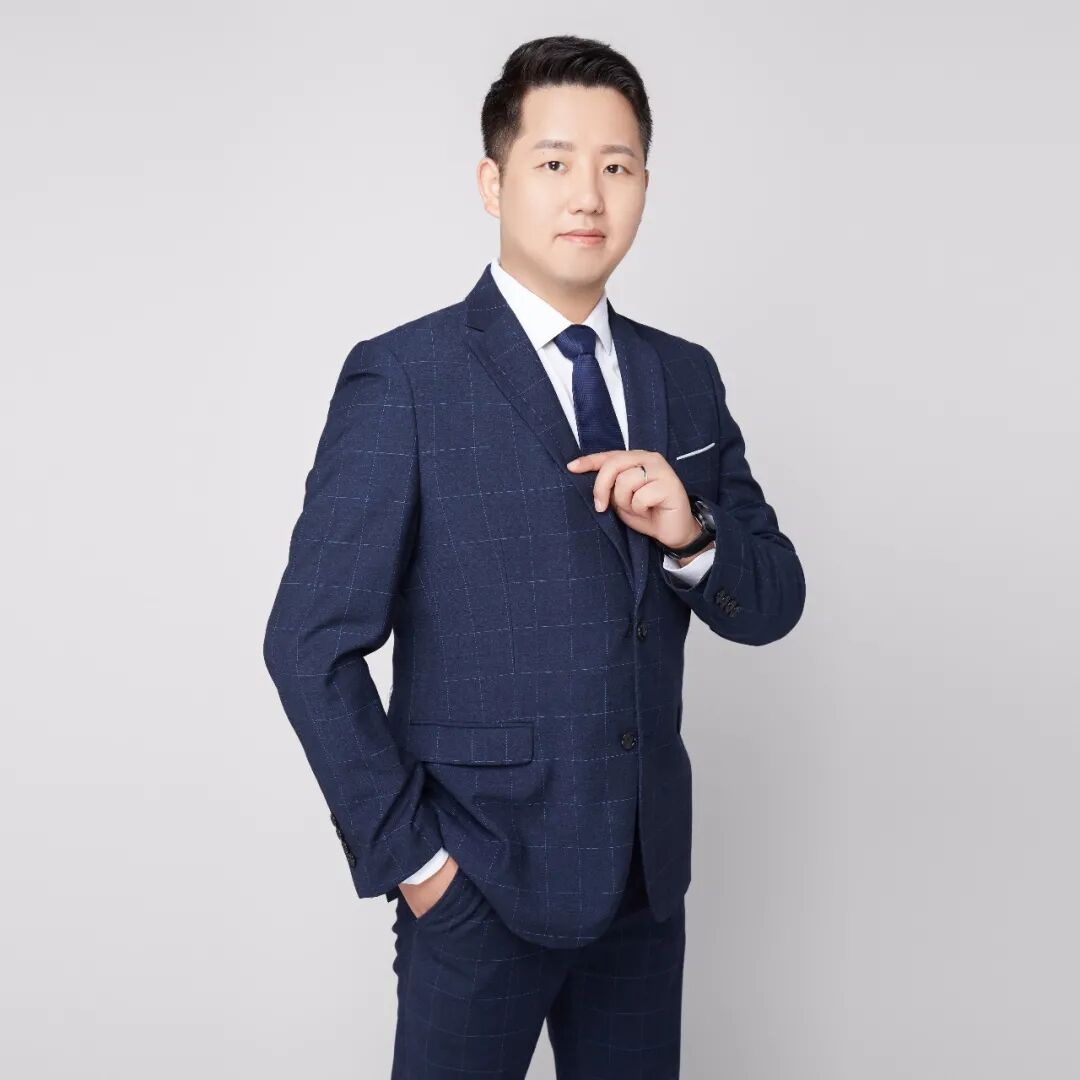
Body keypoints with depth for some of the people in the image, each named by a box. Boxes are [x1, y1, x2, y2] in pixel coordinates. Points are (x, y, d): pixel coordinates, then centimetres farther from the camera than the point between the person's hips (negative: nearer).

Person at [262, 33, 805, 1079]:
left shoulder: (685, 378, 6)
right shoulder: (402, 378, -11)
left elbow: (773, 603, 6)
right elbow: (310, 644, -11)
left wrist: (691, 533, -14)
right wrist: (408, 853, -12)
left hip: (647, 876, 5)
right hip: (481, 880, -5)